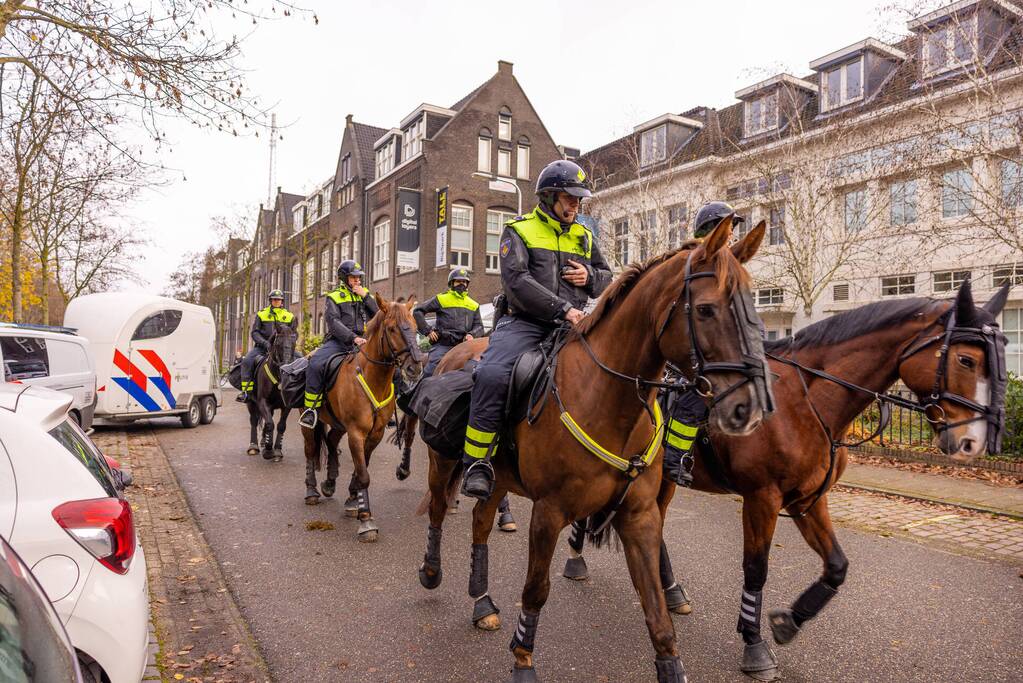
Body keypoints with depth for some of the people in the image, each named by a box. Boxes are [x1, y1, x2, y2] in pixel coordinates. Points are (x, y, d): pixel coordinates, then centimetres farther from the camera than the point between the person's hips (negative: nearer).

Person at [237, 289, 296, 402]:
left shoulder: (289, 316, 11)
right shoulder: (261, 314, 7)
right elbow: (254, 332, 0)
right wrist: (264, 343, -17)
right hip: (262, 346, -1)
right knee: (247, 361, -24)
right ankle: (246, 391, -20)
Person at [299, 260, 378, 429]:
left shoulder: (365, 294, 18)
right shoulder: (335, 297, 7)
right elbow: (333, 322, -8)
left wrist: (365, 297, -4)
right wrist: (353, 337, -22)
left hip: (362, 342, 3)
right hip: (338, 341, -3)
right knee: (315, 364, -29)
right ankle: (311, 409, -18)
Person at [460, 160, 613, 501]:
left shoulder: (583, 236, 20)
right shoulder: (519, 230, 4)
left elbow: (607, 279, 27)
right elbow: (516, 281, -12)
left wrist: (590, 277, 1)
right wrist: (563, 309, -20)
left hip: (571, 325, 5)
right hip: (526, 322, -5)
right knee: (492, 374, -31)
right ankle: (478, 466, -17)